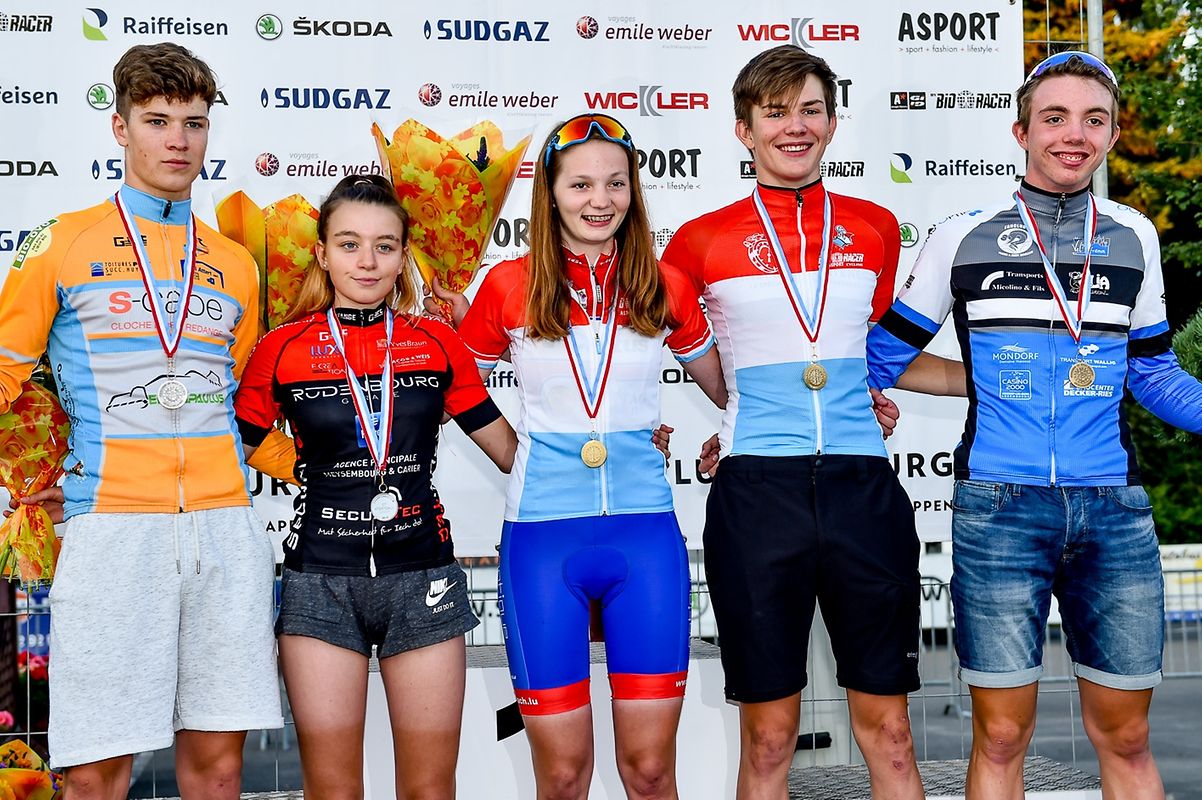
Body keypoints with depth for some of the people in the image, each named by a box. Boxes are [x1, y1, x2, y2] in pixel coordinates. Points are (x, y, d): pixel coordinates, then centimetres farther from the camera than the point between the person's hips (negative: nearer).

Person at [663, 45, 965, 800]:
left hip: (862, 484, 2)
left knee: (888, 726, 7)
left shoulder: (874, 228, 10)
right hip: (759, 490, -2)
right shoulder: (703, 240, 2)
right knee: (768, 734, 6)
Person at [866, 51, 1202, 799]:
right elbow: (886, 354, 8)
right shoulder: (963, 237, 2)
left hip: (1115, 511, 2)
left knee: (1126, 737, 9)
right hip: (998, 511, -2)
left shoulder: (1134, 237, 9)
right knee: (1001, 737, 3)